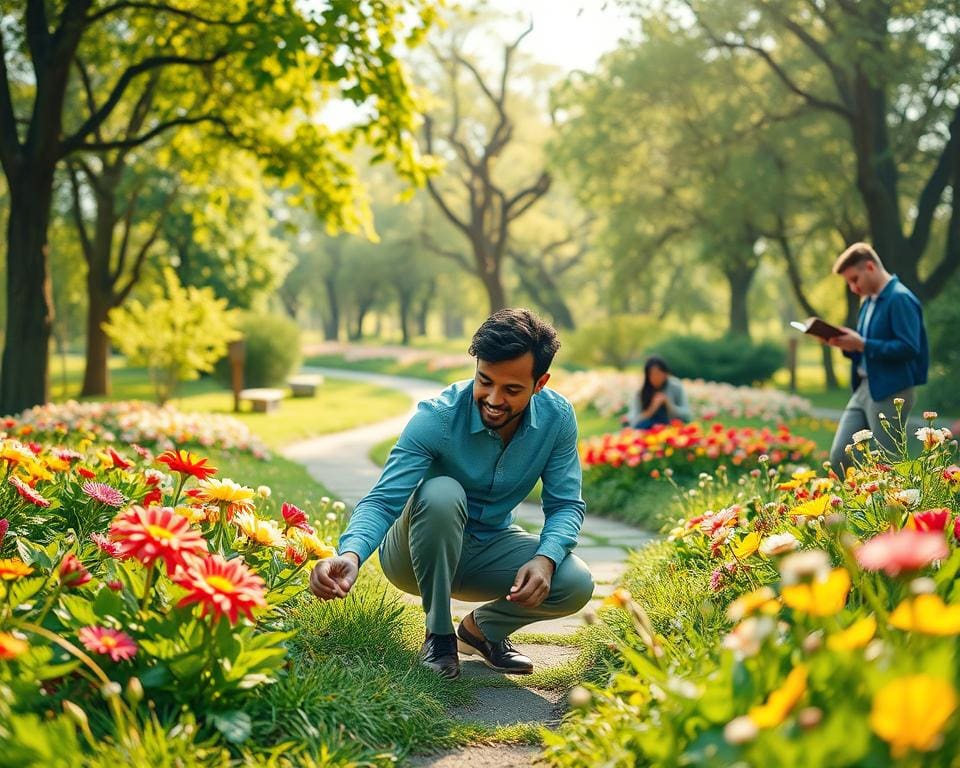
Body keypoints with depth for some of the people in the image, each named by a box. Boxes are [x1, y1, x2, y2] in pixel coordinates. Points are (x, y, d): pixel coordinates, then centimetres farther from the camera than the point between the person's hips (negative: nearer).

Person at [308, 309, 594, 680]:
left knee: (576, 584, -24)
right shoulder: (436, 417, -26)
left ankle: (481, 627, 7)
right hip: (419, 554, -3)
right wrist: (351, 555, -54)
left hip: (490, 546, 3)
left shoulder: (557, 417, -14)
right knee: (442, 493, -37)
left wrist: (545, 559, -33)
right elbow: (383, 501, -33)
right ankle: (438, 635, -17)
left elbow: (566, 505, -11)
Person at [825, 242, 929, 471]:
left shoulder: (900, 299, -13)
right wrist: (848, 345, 3)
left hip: (891, 392, -9)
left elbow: (909, 348, -22)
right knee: (839, 456, 4)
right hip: (864, 388, 9)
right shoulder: (868, 302, 16)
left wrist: (862, 345, -21)